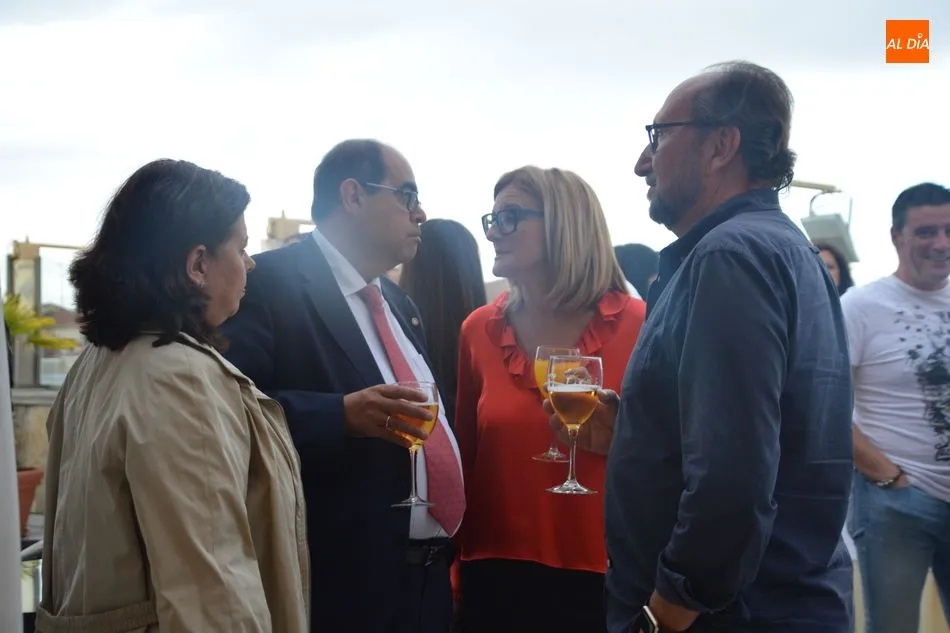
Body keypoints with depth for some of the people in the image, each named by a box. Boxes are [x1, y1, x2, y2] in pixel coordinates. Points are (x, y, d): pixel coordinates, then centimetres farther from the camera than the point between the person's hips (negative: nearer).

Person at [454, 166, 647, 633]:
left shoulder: (638, 325, -7)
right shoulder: (478, 330, 2)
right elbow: (464, 456, 9)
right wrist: (455, 567, 8)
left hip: (603, 577, -2)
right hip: (496, 577, 3)